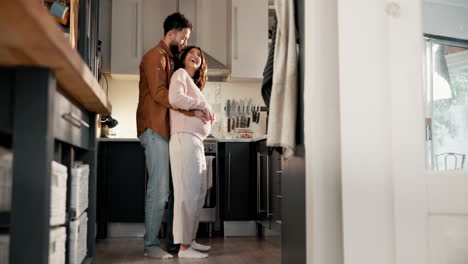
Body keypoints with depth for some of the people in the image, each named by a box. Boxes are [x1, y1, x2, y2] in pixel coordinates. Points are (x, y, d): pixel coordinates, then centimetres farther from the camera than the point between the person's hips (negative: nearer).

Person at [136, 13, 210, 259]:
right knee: (159, 188, -9)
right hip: (155, 129, -9)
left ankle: (173, 240, 16)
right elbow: (159, 93, -17)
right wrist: (191, 111, -20)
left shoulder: (171, 60, 24)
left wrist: (200, 111, 6)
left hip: (171, 130, 9)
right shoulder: (155, 56, -5)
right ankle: (151, 245, -2)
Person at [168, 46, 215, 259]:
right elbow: (175, 98, -17)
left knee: (199, 193, 12)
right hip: (184, 139, -10)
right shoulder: (180, 74, 2)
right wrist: (203, 104, -7)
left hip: (196, 141, 10)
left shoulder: (193, 82, 29)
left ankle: (190, 240, 21)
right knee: (187, 193, -10)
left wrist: (208, 114, 4)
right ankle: (184, 247, -7)